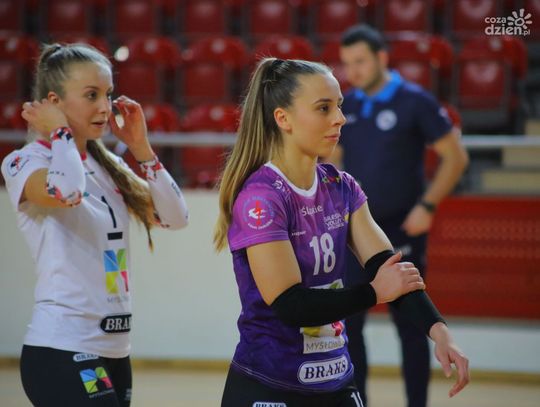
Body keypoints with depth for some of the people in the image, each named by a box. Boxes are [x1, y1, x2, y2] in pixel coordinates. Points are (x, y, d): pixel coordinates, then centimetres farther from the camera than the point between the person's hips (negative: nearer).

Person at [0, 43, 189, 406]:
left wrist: (141, 148, 3)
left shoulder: (107, 165, 14)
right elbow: (65, 192, -30)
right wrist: (60, 132, -13)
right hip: (61, 352, -8)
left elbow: (175, 217, 9)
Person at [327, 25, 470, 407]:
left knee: (409, 324, 3)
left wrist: (427, 206, -15)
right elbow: (333, 161, 19)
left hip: (402, 232, -4)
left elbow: (456, 157, -7)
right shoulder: (345, 107, 5)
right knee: (347, 321, 2)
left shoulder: (415, 101, -9)